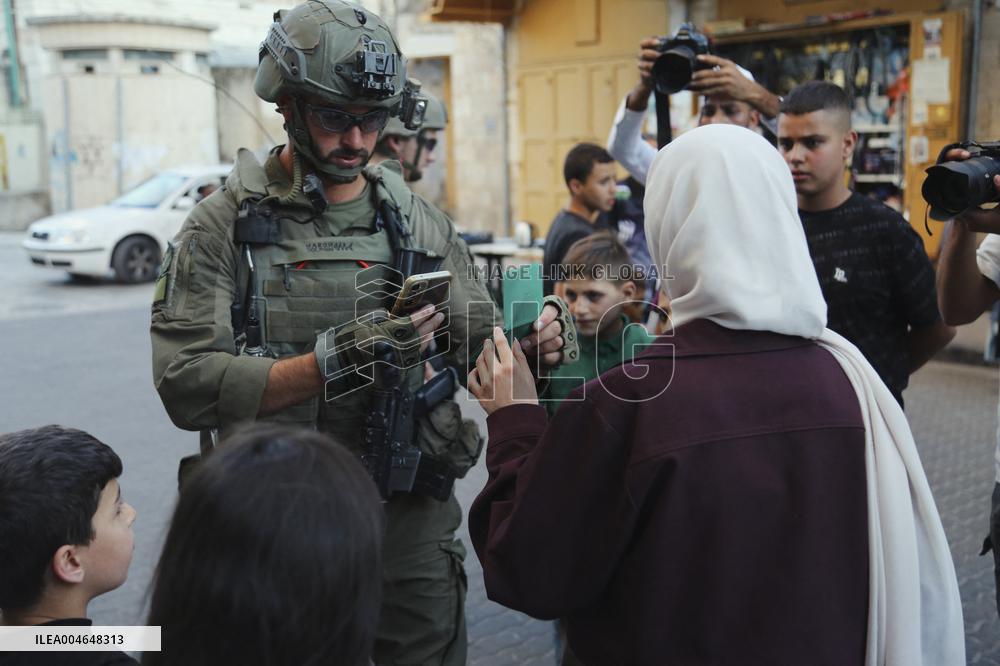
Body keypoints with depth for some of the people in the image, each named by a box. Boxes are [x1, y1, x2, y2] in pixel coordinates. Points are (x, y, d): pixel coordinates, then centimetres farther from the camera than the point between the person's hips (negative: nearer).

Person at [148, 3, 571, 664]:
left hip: (413, 520, 3)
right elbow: (188, 386, -16)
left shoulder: (419, 221, 5)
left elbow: (481, 347, 4)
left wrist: (533, 341, -19)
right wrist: (331, 362, -28)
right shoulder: (222, 227, -6)